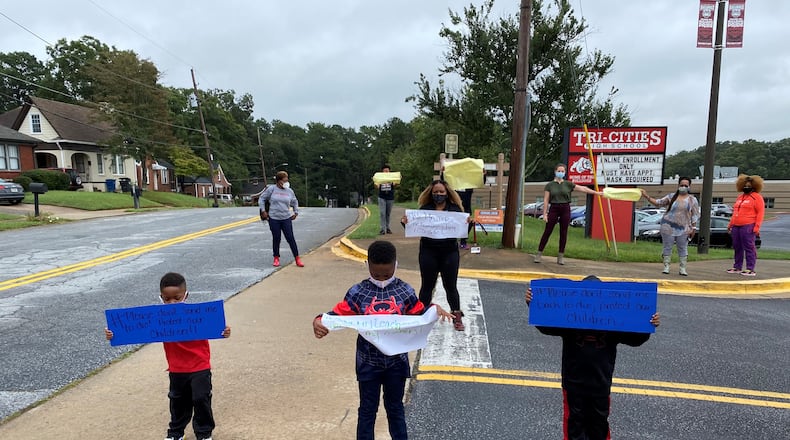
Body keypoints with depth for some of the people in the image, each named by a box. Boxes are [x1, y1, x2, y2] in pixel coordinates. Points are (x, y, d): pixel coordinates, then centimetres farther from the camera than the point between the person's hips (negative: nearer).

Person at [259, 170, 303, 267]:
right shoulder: (271, 189, -4)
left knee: (290, 238, -1)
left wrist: (296, 212, 14)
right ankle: (276, 258, 21)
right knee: (276, 239, 5)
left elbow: (295, 202, 22)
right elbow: (261, 199, 5)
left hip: (286, 219, 2)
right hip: (274, 219, -2)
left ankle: (297, 259, 5)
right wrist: (263, 211, -1)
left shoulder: (289, 191, 5)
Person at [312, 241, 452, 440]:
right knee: (367, 409, 15)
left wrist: (435, 309, -20)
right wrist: (319, 321, -30)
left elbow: (421, 314, 1)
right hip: (368, 362, -1)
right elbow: (338, 314, -10)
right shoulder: (358, 292, -11)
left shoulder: (405, 291, -8)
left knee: (395, 406, 20)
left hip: (396, 361, 1)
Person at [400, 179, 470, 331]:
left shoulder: (455, 209, 2)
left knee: (451, 286, 9)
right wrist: (405, 223, -18)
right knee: (427, 285, 10)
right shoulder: (424, 209, 2)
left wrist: (468, 223, -22)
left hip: (450, 253, 0)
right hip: (428, 253, 0)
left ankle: (457, 318, 23)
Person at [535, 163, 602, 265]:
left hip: (565, 209, 2)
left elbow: (583, 188, 6)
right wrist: (545, 213, -7)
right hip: (553, 209, -2)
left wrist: (596, 192, 2)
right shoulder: (549, 185, 1)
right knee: (547, 232, -2)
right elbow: (546, 200, -2)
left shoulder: (568, 184, 6)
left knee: (563, 233, 3)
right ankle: (539, 254, 3)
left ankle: (561, 256, 11)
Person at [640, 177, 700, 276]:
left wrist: (693, 228, -2)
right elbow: (658, 202, 4)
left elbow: (695, 215, 4)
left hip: (683, 229, 0)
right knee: (667, 247, 2)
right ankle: (666, 267, 10)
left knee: (683, 248, 4)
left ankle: (683, 269, 13)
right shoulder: (671, 197, 5)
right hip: (668, 226, 0)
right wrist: (647, 196, -7)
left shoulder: (692, 200, 5)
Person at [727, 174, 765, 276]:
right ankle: (737, 267, 20)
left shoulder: (757, 197, -1)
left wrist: (757, 227, -15)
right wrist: (730, 224, 22)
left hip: (748, 227, -7)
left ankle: (750, 269, -2)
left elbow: (760, 213, -8)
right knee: (737, 247, 11)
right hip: (736, 226, 7)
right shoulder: (740, 197, 21)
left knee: (749, 248, -6)